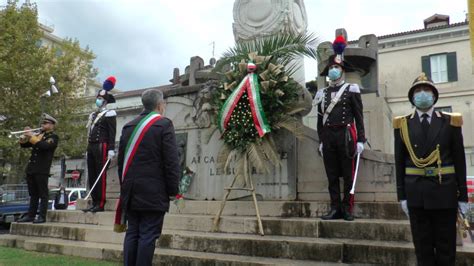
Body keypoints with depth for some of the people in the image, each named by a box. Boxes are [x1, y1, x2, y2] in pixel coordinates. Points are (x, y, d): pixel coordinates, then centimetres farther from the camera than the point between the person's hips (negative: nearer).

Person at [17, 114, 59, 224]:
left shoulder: (53, 137, -2)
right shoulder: (38, 135, 19)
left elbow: (44, 145, -21)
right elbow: (24, 144, 17)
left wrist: (32, 136, -16)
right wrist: (25, 136, -1)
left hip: (42, 170, -7)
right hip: (31, 168, 7)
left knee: (43, 194, -3)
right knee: (33, 194, 11)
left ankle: (42, 216, -1)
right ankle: (30, 215, 16)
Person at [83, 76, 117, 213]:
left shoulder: (109, 114, -4)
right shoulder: (93, 115, 20)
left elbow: (112, 133, -12)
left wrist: (111, 150, -19)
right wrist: (88, 149, 20)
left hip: (101, 147, -8)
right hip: (91, 146, 8)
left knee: (100, 175, -7)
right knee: (92, 175, 8)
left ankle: (100, 204, -4)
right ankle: (94, 203, 14)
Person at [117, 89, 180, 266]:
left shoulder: (128, 126, 11)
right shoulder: (164, 125, -7)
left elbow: (121, 159, 14)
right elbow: (171, 161, -12)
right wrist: (173, 190, -5)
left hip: (131, 191, 6)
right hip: (154, 192, -6)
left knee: (132, 233, 11)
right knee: (148, 235, -2)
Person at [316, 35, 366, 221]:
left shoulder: (351, 90, 4)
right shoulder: (323, 93, 14)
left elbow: (359, 117, 0)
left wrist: (360, 140, -7)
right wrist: (321, 140, 10)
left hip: (345, 135, -3)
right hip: (328, 136, 4)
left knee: (348, 174, 1)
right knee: (332, 175, 5)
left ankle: (347, 209, 9)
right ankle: (335, 208, 12)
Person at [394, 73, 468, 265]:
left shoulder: (450, 122, 2)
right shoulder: (403, 124, 3)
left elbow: (459, 160, 1)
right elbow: (400, 162, 2)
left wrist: (463, 196, -1)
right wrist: (402, 195, -1)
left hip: (444, 192, 0)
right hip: (416, 193, 1)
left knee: (446, 246, 8)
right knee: (422, 247, 9)